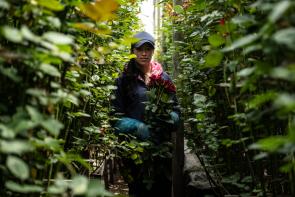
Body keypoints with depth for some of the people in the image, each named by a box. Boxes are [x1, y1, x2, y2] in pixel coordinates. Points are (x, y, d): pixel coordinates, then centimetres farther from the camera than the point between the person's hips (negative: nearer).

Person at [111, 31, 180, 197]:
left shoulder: (164, 77, 9)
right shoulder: (124, 79, 0)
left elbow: (176, 111, 10)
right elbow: (117, 118, -4)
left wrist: (169, 118, -11)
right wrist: (140, 128, -18)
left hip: (163, 145, 3)